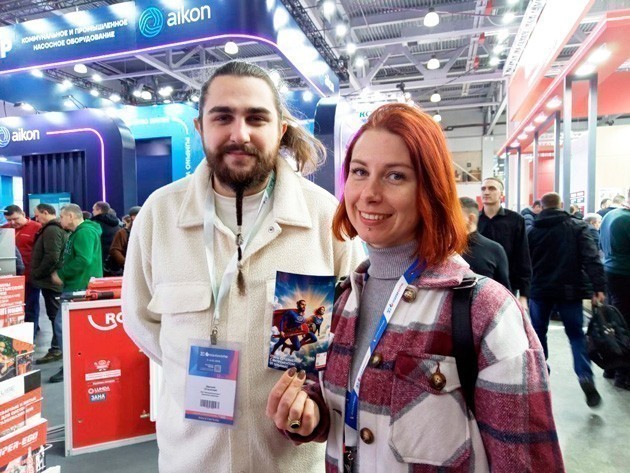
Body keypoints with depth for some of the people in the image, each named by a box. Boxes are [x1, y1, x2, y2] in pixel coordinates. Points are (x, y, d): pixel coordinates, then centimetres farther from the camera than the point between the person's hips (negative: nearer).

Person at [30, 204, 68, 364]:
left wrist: (36, 274, -13)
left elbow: (51, 257, -25)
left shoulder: (51, 230, -16)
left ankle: (56, 349, 1)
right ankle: (59, 347, 21)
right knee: (58, 315, 14)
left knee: (55, 316, -4)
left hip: (51, 280, -10)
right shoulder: (60, 229, 16)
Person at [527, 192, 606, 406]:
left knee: (538, 332, 15)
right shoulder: (578, 226, -1)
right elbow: (591, 257, -11)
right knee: (576, 334, 7)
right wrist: (598, 286, -14)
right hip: (569, 289, -1)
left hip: (540, 289, 1)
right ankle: (585, 376, -8)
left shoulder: (532, 230, 4)